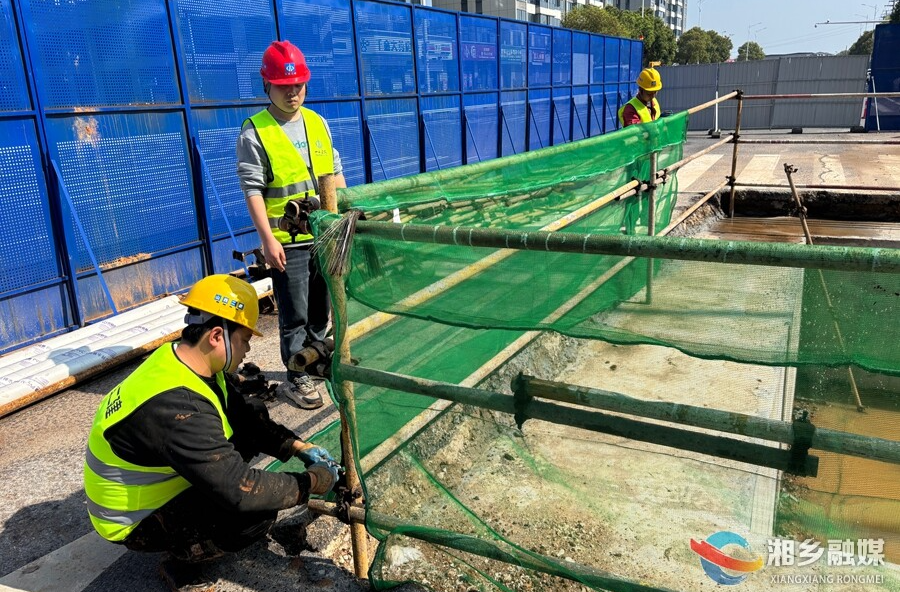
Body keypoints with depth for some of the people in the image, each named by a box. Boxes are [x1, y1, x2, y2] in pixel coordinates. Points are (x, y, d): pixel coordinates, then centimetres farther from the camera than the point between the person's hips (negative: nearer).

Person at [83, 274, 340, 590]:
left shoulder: (183, 359, -8)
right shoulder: (178, 407, -36)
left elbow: (244, 416, 5)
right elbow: (242, 491, -34)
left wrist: (301, 448, -4)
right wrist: (315, 482, -21)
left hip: (157, 479, 9)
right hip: (133, 522, -8)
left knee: (254, 417, -2)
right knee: (259, 511, -24)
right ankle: (182, 562, 1)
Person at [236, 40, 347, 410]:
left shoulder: (317, 123, 9)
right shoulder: (254, 132, -8)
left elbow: (335, 173, 15)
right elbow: (252, 190, -12)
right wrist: (268, 239, -18)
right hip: (287, 241, -5)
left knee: (322, 307, 17)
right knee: (294, 315, 2)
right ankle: (296, 379, 17)